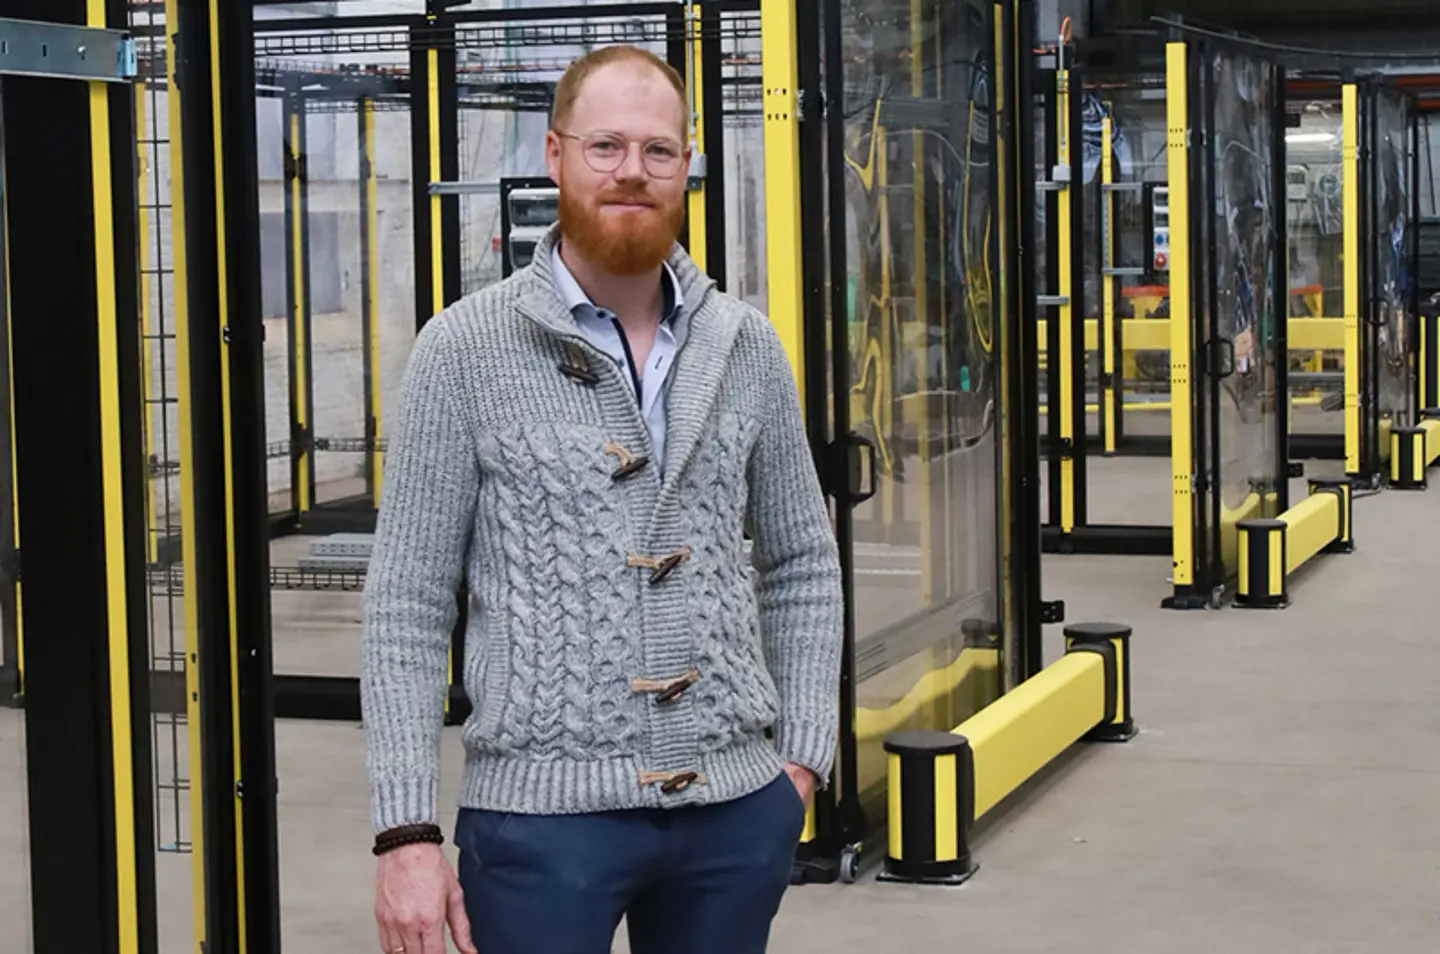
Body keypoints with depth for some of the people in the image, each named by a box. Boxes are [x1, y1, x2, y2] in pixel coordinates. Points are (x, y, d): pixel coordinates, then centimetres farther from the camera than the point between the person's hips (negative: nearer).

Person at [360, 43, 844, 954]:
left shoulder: (745, 346, 7)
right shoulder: (467, 350, -3)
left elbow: (802, 564, 16)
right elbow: (407, 607, -4)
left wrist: (802, 756, 6)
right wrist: (407, 830, -9)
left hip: (735, 809, 4)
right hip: (543, 810, -3)